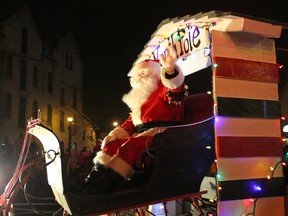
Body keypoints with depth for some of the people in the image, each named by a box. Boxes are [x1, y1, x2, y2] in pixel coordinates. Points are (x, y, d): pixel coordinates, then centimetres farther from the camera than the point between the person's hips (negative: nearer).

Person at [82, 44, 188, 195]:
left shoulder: (165, 90, 2)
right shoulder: (141, 97, 25)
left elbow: (176, 89, -23)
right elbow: (131, 121, 23)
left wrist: (169, 69, -46)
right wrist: (115, 134, 3)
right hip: (141, 134, 8)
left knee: (130, 146, -32)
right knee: (112, 145, -10)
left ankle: (101, 190, -41)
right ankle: (89, 188, -21)